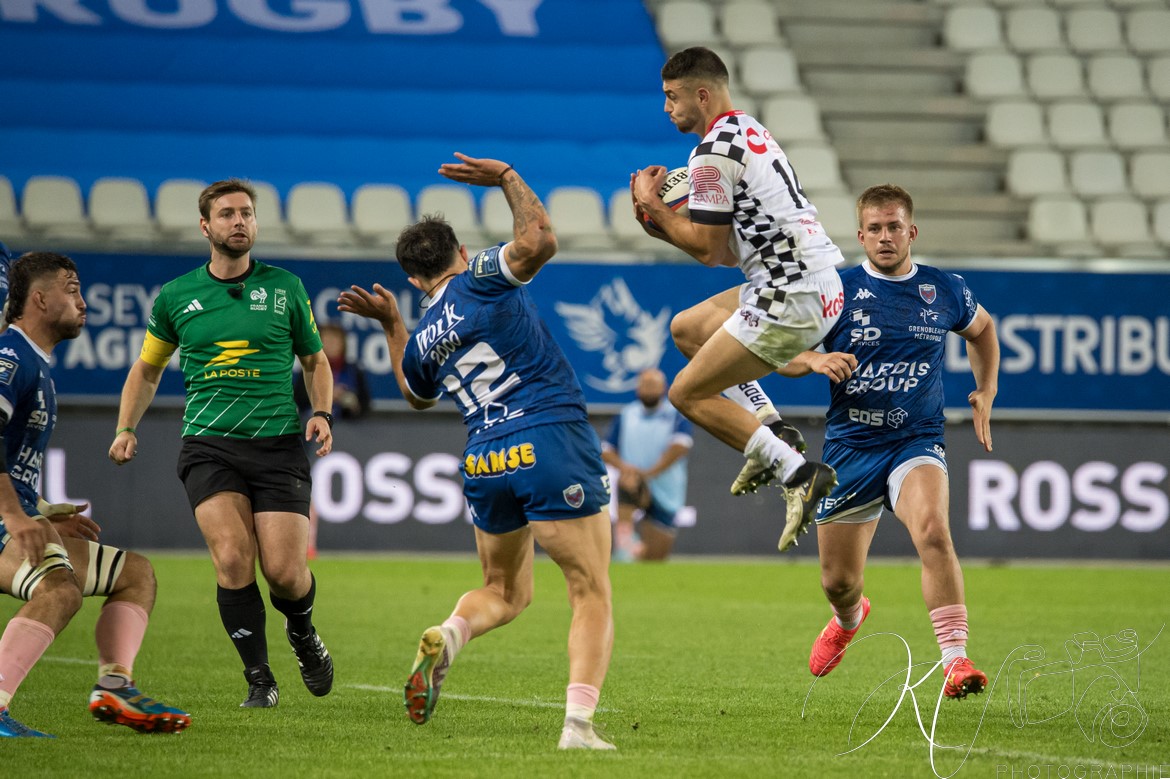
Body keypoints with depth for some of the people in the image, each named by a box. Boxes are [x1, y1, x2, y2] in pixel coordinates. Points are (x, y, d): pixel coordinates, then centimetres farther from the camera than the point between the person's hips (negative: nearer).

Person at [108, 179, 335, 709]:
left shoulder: (284, 287, 6)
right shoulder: (176, 297, 8)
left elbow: (315, 360, 18)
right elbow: (147, 368, 22)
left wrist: (322, 413, 1)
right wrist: (126, 429, 10)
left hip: (278, 445, 0)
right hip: (209, 446, 0)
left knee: (283, 571, -10)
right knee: (232, 559, -20)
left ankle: (303, 633, 26)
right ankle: (258, 678, -6)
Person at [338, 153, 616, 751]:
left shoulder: (419, 342, 15)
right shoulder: (482, 279, 0)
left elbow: (417, 396, 37)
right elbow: (539, 241, -18)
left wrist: (390, 324, 37)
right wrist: (508, 179, -4)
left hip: (485, 464, 5)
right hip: (552, 443, -5)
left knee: (504, 592, 26)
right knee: (592, 596, -1)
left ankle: (447, 636, -7)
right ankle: (578, 724, -19)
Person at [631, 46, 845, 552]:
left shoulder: (713, 153, -13)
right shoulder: (749, 132, 18)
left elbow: (709, 250, -11)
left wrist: (653, 206, -1)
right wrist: (662, 223, 13)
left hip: (792, 299, -10)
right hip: (821, 284, 10)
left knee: (687, 394, -1)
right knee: (686, 328, 24)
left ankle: (797, 471, -10)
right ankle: (770, 428, 13)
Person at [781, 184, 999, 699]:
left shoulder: (945, 291, 3)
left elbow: (981, 329, 25)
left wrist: (987, 391, 12)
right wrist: (815, 361, -19)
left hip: (917, 441, -1)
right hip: (849, 445, 1)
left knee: (933, 530, -33)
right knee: (838, 582, 9)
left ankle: (956, 662, -35)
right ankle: (849, 618, 49)